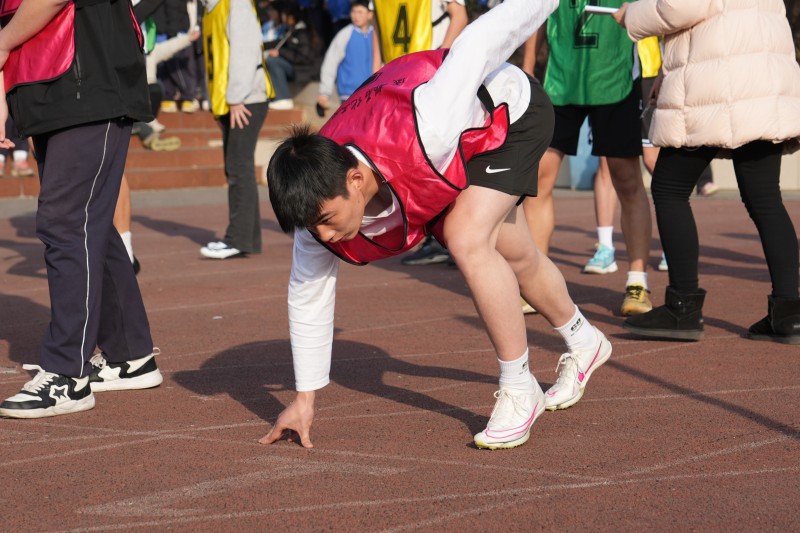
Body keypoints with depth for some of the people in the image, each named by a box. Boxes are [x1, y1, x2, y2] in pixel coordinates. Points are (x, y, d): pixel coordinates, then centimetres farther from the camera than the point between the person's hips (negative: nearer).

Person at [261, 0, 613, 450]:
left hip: (510, 109, -6)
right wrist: (304, 399, -5)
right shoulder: (319, 201, -26)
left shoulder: (423, 130, -48)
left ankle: (519, 390, -10)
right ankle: (584, 343, 49)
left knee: (467, 240, -26)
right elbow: (307, 297, -12)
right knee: (517, 259, 19)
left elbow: (480, 43, -36)